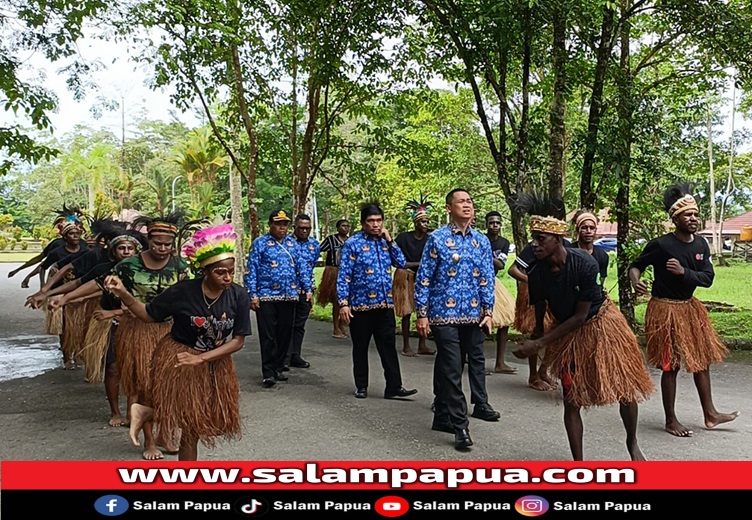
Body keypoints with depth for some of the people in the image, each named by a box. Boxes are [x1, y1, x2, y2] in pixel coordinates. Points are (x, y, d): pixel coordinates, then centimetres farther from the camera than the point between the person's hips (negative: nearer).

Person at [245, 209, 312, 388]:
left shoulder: (292, 243, 12)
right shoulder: (260, 243, -1)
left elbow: (301, 267, 12)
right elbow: (252, 270, -4)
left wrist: (308, 289, 3)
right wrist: (253, 294, -11)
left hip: (289, 296, 4)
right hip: (266, 296, -4)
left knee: (285, 334, 10)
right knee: (268, 336, -2)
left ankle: (278, 368, 21)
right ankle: (268, 373, 3)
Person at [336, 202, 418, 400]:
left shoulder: (384, 241, 10)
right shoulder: (353, 243, -6)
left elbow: (402, 263, 4)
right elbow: (344, 275, -8)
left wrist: (390, 241, -2)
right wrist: (343, 302, -15)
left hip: (385, 304, 4)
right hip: (361, 304, -4)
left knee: (388, 347, 4)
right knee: (360, 347, 9)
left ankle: (394, 387, 7)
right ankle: (361, 386, 21)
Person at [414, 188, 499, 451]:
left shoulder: (482, 240, 8)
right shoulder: (437, 238, -4)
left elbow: (487, 278, 10)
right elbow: (423, 278, -4)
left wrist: (488, 311, 3)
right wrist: (422, 313, -8)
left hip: (473, 314, 5)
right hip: (444, 314, -5)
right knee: (452, 369, -4)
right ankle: (460, 425, 3)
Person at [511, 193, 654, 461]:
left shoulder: (585, 264, -28)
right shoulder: (536, 275, -18)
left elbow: (580, 316, -23)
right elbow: (539, 314, -1)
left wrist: (540, 344, -24)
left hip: (600, 323, -2)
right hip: (566, 333, 2)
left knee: (626, 389, 5)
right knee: (572, 400, 2)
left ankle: (632, 443, 33)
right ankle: (578, 463, 14)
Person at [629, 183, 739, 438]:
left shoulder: (701, 245, -1)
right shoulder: (660, 245, -17)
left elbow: (707, 278, -4)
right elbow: (636, 265, -7)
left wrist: (684, 271, -22)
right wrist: (636, 281, -28)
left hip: (690, 307, 7)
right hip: (665, 310, -7)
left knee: (702, 359, 14)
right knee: (671, 365, 0)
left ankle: (710, 414, 28)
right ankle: (671, 421, 13)